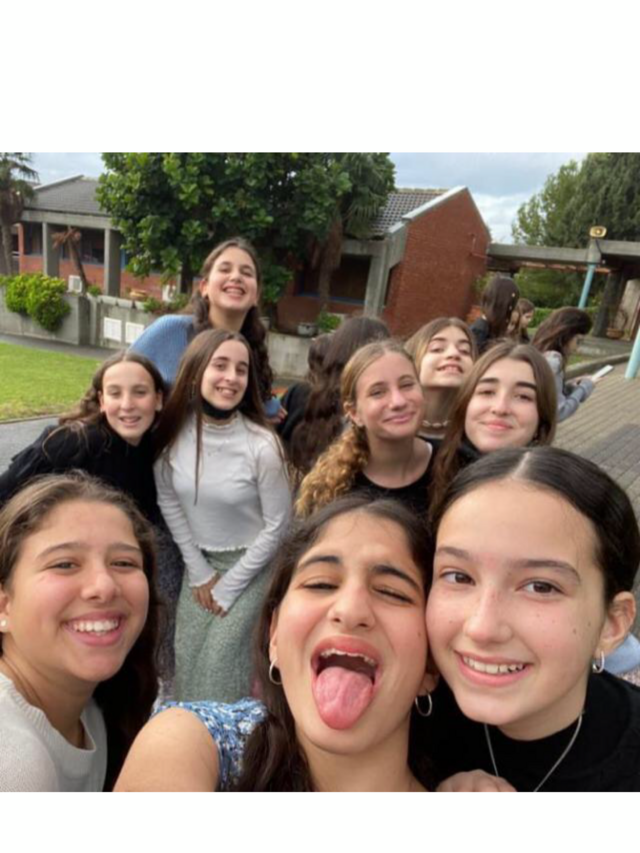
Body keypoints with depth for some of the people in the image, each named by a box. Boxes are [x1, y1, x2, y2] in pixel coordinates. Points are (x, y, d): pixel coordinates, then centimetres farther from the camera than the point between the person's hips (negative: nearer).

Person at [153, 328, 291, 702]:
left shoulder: (261, 445, -26)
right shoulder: (175, 431, -14)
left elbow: (277, 525, -16)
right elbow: (168, 501, 0)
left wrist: (229, 586, -9)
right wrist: (198, 571, 0)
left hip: (253, 564, -4)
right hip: (200, 558, 4)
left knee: (222, 660, 0)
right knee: (187, 654, 11)